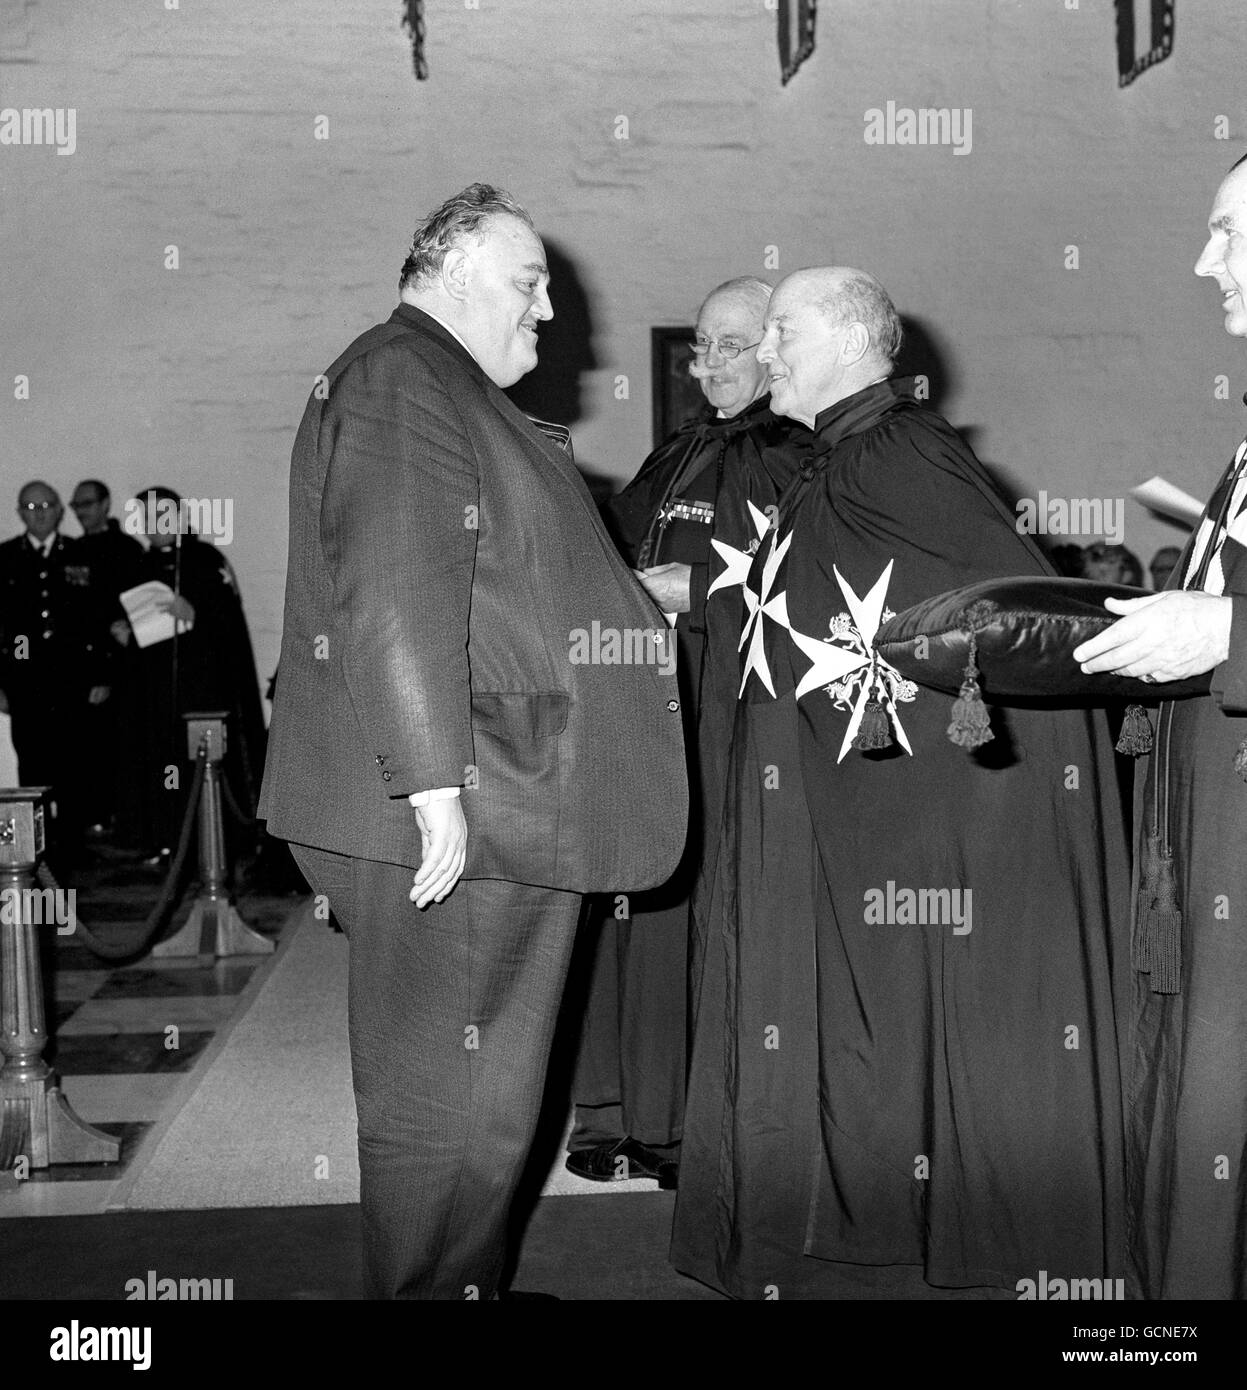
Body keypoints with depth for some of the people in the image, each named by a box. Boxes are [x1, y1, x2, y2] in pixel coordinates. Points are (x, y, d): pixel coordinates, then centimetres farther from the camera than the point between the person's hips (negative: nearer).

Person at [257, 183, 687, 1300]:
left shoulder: (459, 395, 23)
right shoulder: (397, 379, -10)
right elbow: (392, 601, -21)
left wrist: (637, 596, 23)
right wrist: (435, 789, -25)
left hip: (499, 811, 11)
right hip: (454, 814, -11)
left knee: (481, 1097, 17)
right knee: (453, 1106, -3)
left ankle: (469, 1283, 29)